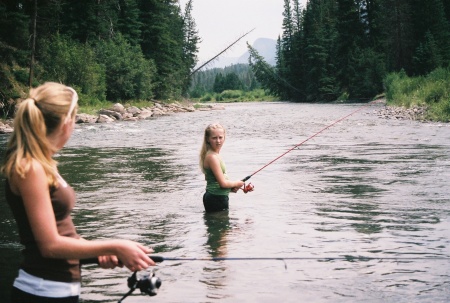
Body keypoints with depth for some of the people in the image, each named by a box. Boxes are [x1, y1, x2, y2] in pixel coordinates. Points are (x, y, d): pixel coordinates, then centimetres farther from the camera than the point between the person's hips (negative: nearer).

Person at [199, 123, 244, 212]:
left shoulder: (215, 155, 10)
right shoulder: (212, 157, -20)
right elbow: (223, 183, -22)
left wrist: (232, 188, 8)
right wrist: (237, 183, -3)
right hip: (216, 199, -10)